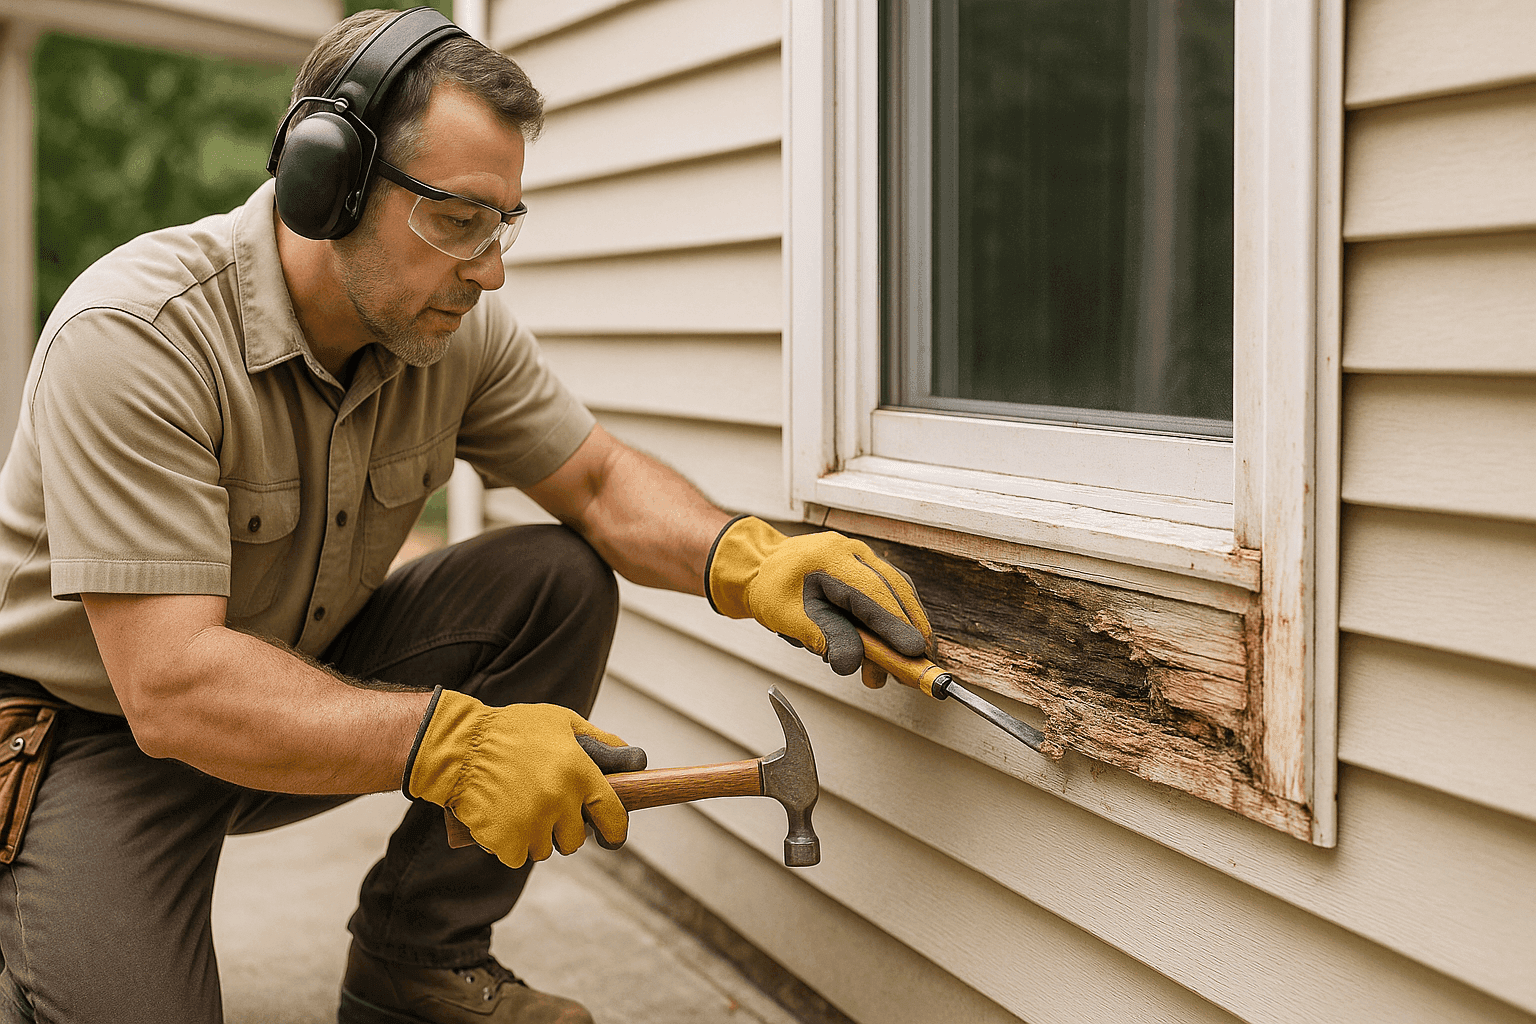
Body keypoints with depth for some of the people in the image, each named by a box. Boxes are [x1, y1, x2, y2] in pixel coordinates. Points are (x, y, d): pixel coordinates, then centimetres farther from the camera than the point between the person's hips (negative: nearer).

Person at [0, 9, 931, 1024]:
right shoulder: (136, 333, -30)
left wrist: (751, 560, -23)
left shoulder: (459, 325, -10)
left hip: (310, 676, 6)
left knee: (563, 581, -13)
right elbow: (171, 687, -34)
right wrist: (450, 743, -45)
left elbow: (601, 481, -2)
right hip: (99, 726, -5)